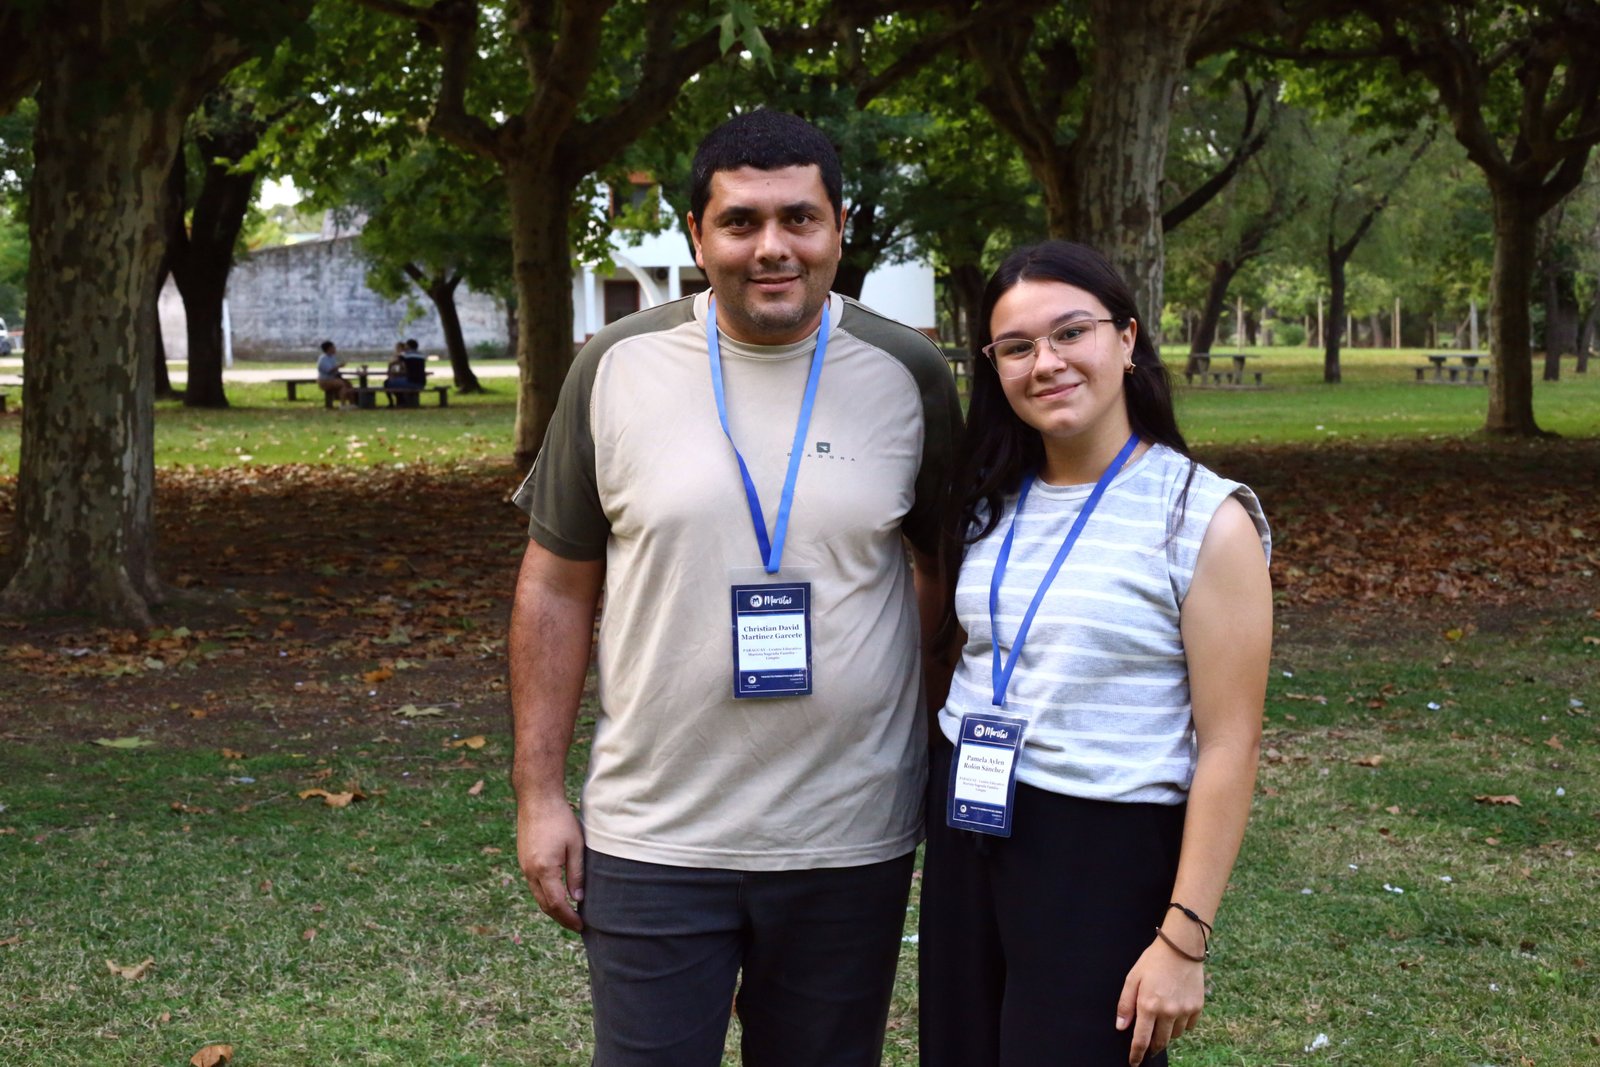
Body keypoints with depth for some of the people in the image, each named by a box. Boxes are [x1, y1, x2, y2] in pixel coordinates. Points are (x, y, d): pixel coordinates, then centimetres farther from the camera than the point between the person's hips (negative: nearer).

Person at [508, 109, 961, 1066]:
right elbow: (558, 587, 4)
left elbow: (945, 567, 9)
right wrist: (539, 793, 1)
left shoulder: (909, 376, -2)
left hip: (850, 840, 1)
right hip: (655, 839, 0)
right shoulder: (619, 368, -2)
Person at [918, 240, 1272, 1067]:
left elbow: (1227, 746, -13)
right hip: (966, 835, 6)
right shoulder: (990, 503, 6)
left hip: (1105, 852, -5)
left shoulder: (1206, 520, -11)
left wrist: (1183, 937, -16)